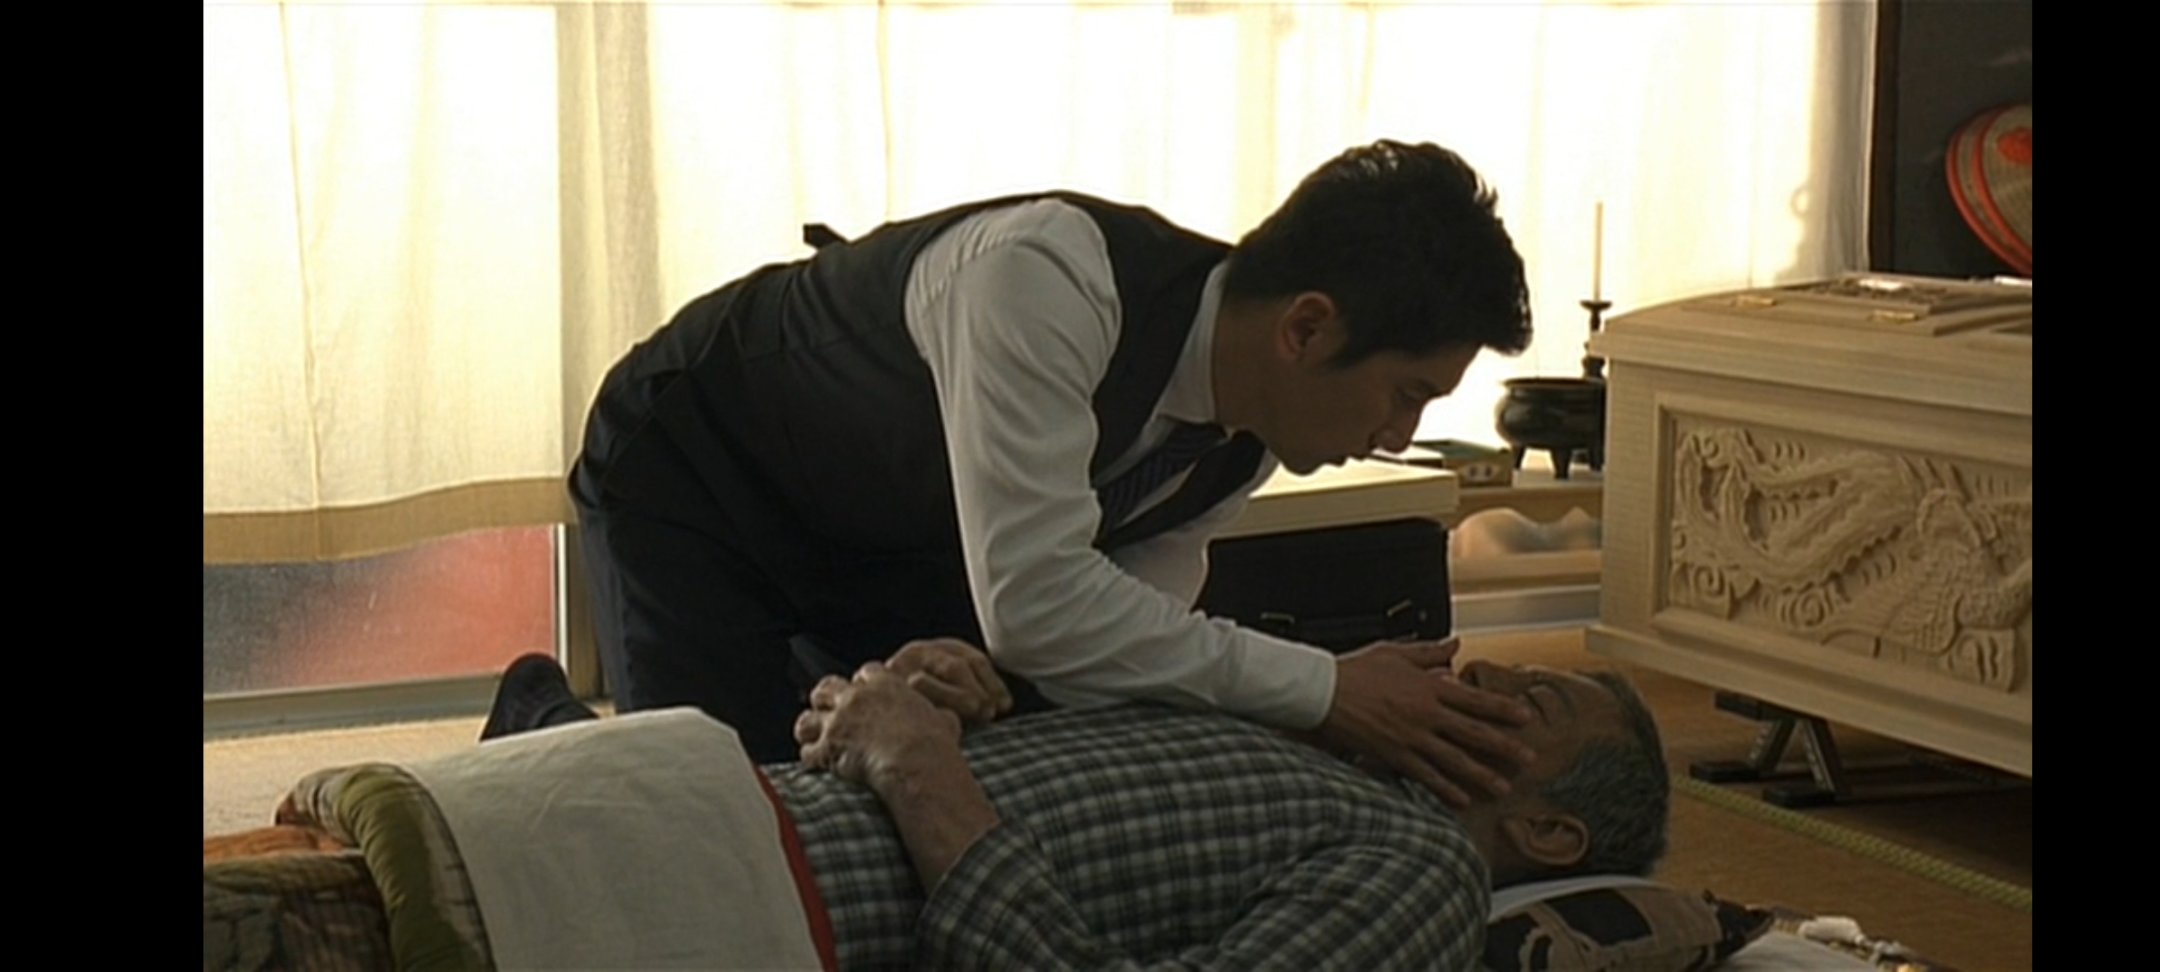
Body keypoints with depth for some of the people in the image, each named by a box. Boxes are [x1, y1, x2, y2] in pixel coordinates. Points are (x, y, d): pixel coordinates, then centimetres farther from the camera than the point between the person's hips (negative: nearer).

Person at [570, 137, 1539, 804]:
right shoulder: (1055, 279, -39)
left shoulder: (1242, 439, -14)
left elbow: (1111, 645, -8)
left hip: (902, 542, 7)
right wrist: (1321, 691, -39)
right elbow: (1031, 606, -43)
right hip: (688, 476, -7)